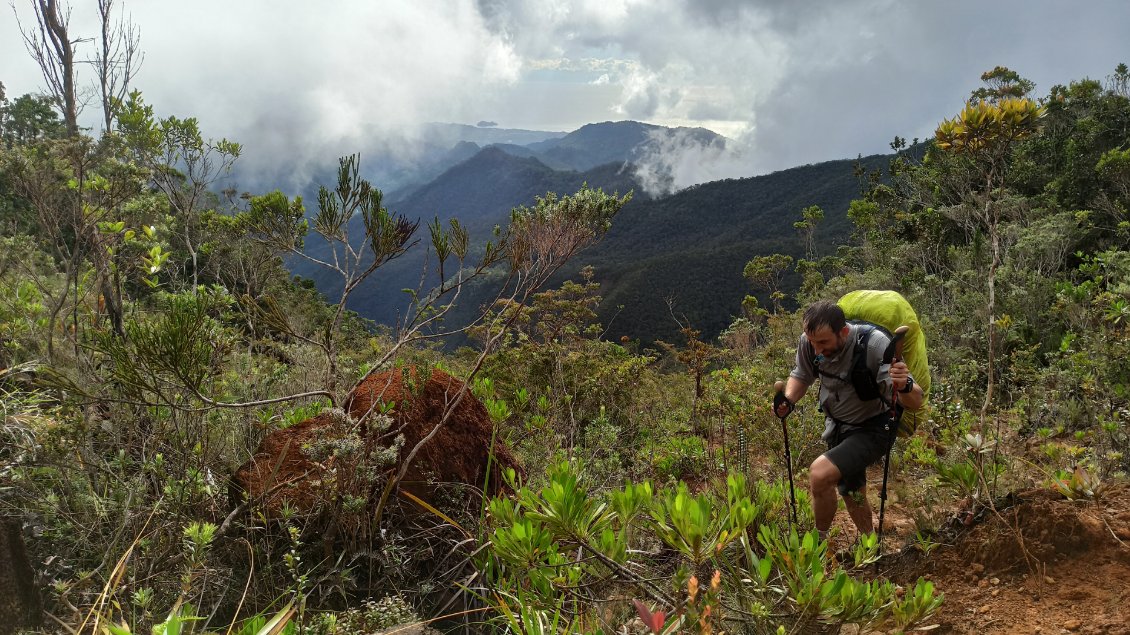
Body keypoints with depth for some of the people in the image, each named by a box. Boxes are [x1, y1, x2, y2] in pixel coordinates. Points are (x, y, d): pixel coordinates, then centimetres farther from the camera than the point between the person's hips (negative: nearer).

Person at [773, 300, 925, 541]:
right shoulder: (809, 341, -19)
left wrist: (904, 386, -57)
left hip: (872, 429, -6)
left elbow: (916, 401, -34)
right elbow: (801, 376, 3)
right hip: (837, 426, 6)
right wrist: (788, 401, -18)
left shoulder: (875, 344, -33)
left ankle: (820, 541, -1)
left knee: (819, 474, -26)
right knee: (851, 493, 21)